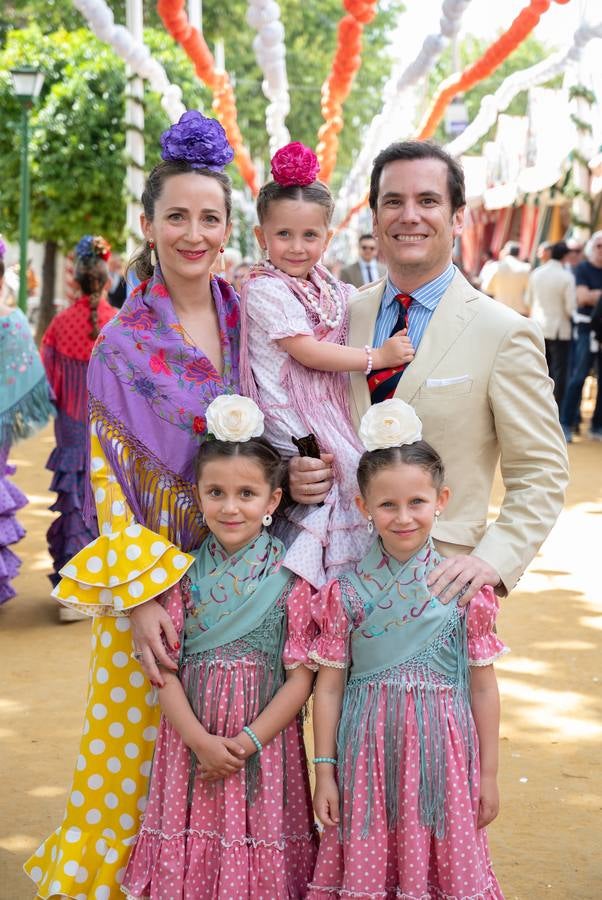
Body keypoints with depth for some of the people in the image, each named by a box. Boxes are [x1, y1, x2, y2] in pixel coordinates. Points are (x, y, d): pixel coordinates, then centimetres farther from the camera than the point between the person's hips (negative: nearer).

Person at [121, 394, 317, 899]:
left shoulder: (290, 576, -5)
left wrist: (246, 743, -12)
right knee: (190, 857, 8)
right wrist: (201, 740, -13)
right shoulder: (185, 571, 0)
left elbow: (301, 676, -6)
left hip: (264, 741, -2)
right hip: (190, 739, 2)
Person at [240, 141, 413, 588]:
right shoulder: (265, 290, -9)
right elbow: (307, 352, -14)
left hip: (333, 415, 7)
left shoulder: (331, 288, 13)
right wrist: (377, 356, -13)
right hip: (292, 427, -7)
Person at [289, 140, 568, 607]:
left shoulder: (505, 334, -7)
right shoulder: (341, 315, 5)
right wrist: (298, 474, -6)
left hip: (442, 580, -3)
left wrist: (493, 560, -19)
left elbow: (541, 474, -5)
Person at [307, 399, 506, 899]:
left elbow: (483, 688, 1)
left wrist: (488, 775, 4)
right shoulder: (347, 590, -3)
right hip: (367, 751, 0)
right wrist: (324, 772, 1)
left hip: (440, 752, 0)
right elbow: (329, 686, 1)